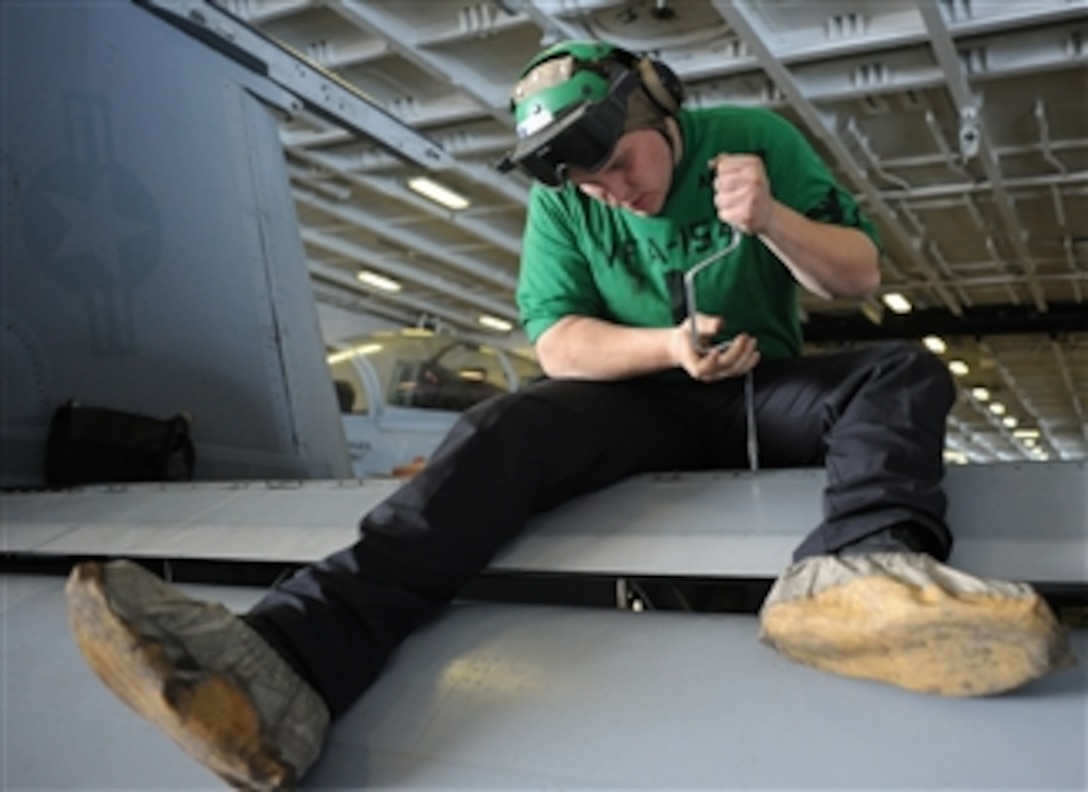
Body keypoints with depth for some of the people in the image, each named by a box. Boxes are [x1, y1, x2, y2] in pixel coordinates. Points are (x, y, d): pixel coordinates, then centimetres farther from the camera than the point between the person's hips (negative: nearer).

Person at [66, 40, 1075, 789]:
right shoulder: (561, 202, -1)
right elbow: (557, 344, -9)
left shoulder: (752, 138, -4)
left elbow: (861, 276, -5)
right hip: (640, 401, -1)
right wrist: (668, 347, -27)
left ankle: (853, 571, -60)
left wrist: (773, 219, -25)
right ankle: (289, 657, -51)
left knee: (906, 372, -25)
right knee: (502, 430, -28)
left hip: (763, 393, 1)